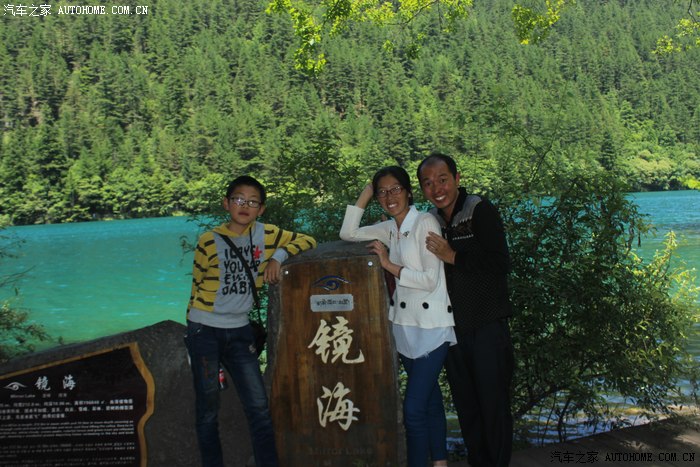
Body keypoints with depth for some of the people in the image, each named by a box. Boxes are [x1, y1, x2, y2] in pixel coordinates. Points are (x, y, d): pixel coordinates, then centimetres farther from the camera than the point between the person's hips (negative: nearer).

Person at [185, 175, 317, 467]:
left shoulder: (265, 234, 0)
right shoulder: (209, 241, -8)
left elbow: (306, 240, 4)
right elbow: (198, 284, 0)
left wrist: (277, 256, -12)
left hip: (239, 331, 3)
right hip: (205, 331, -3)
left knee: (259, 406, 2)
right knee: (208, 410, 7)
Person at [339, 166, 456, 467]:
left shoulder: (425, 223, -12)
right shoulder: (390, 228, 9)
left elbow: (430, 280, -17)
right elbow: (347, 233, 7)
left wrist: (389, 265, -13)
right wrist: (364, 194, 5)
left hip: (431, 327, -7)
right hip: (404, 325, 7)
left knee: (413, 408, -10)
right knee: (430, 400, 18)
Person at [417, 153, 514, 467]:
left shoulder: (480, 211, -12)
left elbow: (501, 265, -20)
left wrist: (453, 256, -24)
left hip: (487, 325, -6)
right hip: (452, 326, 6)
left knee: (494, 402, 2)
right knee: (464, 402, 16)